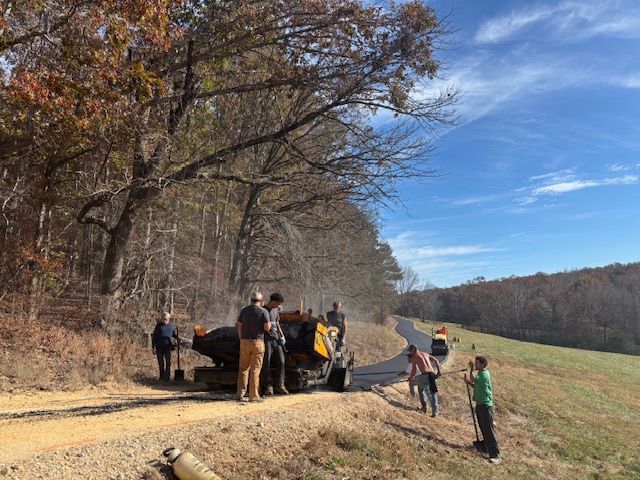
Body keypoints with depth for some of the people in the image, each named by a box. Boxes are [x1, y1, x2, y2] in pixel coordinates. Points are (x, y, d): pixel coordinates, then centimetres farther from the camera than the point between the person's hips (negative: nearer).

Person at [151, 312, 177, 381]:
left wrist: (177, 337, -3)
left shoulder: (171, 325, 5)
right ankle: (162, 376, 22)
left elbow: (174, 335, 19)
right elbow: (154, 336, 2)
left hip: (168, 347, 1)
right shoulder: (159, 325, -1)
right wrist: (153, 347, -1)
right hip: (159, 347, -1)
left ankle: (167, 377, 5)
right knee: (160, 363, 8)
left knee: (168, 362, -3)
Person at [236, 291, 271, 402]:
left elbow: (238, 326, 9)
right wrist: (270, 324, 10)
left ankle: (241, 394, 10)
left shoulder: (244, 310, 7)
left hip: (244, 342, 4)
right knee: (255, 369, 1)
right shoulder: (264, 312, -6)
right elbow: (267, 328, -11)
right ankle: (253, 396, 3)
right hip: (257, 342, -4)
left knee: (243, 368, 11)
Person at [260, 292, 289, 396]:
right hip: (267, 340, -6)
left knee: (281, 362, 0)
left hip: (276, 339, 6)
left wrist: (282, 336, 13)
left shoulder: (276, 310, 16)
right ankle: (268, 386, 8)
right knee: (266, 363, -3)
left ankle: (280, 385, 7)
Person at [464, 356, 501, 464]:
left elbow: (473, 379, -25)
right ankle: (487, 448, 30)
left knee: (489, 430, -9)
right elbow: (476, 386, 20)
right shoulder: (480, 374, 12)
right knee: (483, 429, 17)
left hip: (486, 405, -10)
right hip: (479, 405, 10)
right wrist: (468, 382, 4)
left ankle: (496, 456, -6)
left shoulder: (485, 374, -17)